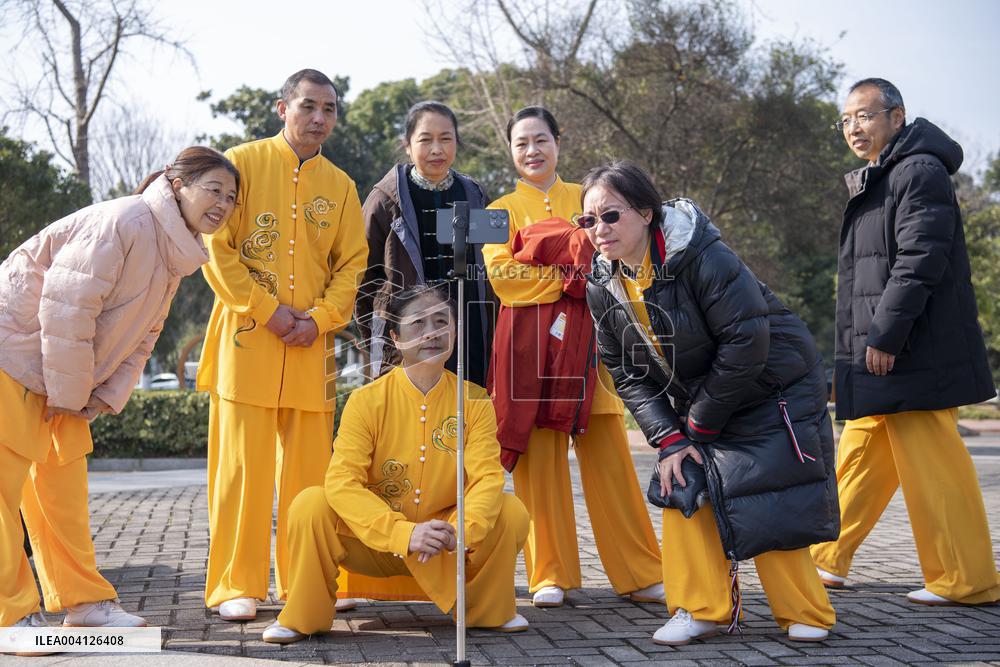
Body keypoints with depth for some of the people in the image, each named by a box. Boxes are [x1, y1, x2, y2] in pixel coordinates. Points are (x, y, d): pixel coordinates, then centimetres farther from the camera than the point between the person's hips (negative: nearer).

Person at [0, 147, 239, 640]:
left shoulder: (175, 253, 8)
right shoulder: (126, 221, -22)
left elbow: (142, 334, 13)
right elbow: (66, 305, -25)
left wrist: (106, 395, 1)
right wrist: (68, 392, -18)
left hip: (63, 378, 9)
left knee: (65, 483, 12)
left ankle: (83, 600, 19)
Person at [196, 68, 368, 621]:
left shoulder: (340, 186, 13)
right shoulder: (243, 162, 2)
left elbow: (352, 264, 11)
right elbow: (216, 248, -4)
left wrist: (321, 317, -6)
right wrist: (265, 310, -11)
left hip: (311, 345, 4)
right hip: (247, 335, -3)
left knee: (309, 464, 5)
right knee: (243, 462, -3)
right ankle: (236, 586, 3)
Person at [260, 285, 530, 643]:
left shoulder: (474, 401, -6)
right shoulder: (367, 401, -13)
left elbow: (488, 477, -16)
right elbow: (341, 482, -23)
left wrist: (462, 531, -37)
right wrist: (405, 534, -35)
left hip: (445, 551, 2)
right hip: (374, 543, -1)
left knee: (511, 512, -21)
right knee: (311, 504, -26)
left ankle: (491, 610, 6)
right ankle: (302, 617, -3)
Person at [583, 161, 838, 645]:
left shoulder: (704, 258, -28)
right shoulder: (603, 287, -7)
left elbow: (745, 345, -28)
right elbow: (628, 373, -3)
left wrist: (699, 427, -20)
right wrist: (670, 439, -15)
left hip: (773, 392, -6)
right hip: (698, 406, 6)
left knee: (768, 507, -8)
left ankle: (806, 616, 9)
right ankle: (702, 609, 8)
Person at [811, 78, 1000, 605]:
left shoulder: (920, 172, -11)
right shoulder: (874, 182, 20)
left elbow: (920, 262, -20)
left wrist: (884, 336, -20)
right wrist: (860, 345, 19)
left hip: (913, 356, -10)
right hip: (878, 355, 10)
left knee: (932, 465, -7)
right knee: (859, 458, 15)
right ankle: (825, 561, 24)